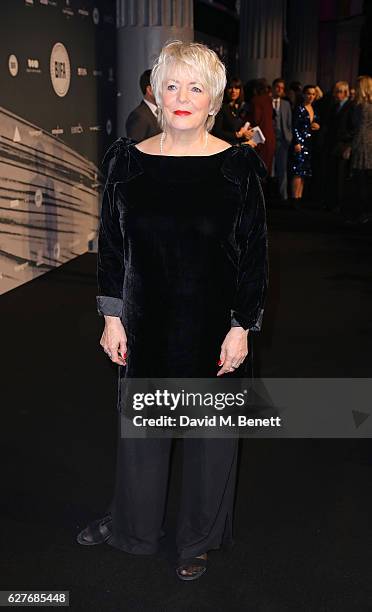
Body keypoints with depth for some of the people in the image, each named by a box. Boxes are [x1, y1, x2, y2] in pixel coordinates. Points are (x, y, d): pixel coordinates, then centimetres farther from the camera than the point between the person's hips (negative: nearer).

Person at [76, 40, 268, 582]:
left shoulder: (237, 166, -9)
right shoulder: (128, 160, -2)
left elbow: (255, 253, -6)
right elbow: (111, 244, 3)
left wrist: (242, 328, -9)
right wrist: (112, 317, 1)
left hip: (213, 326, -2)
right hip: (146, 323, 3)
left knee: (210, 429, 13)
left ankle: (199, 539, 37)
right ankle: (132, 524, 43)